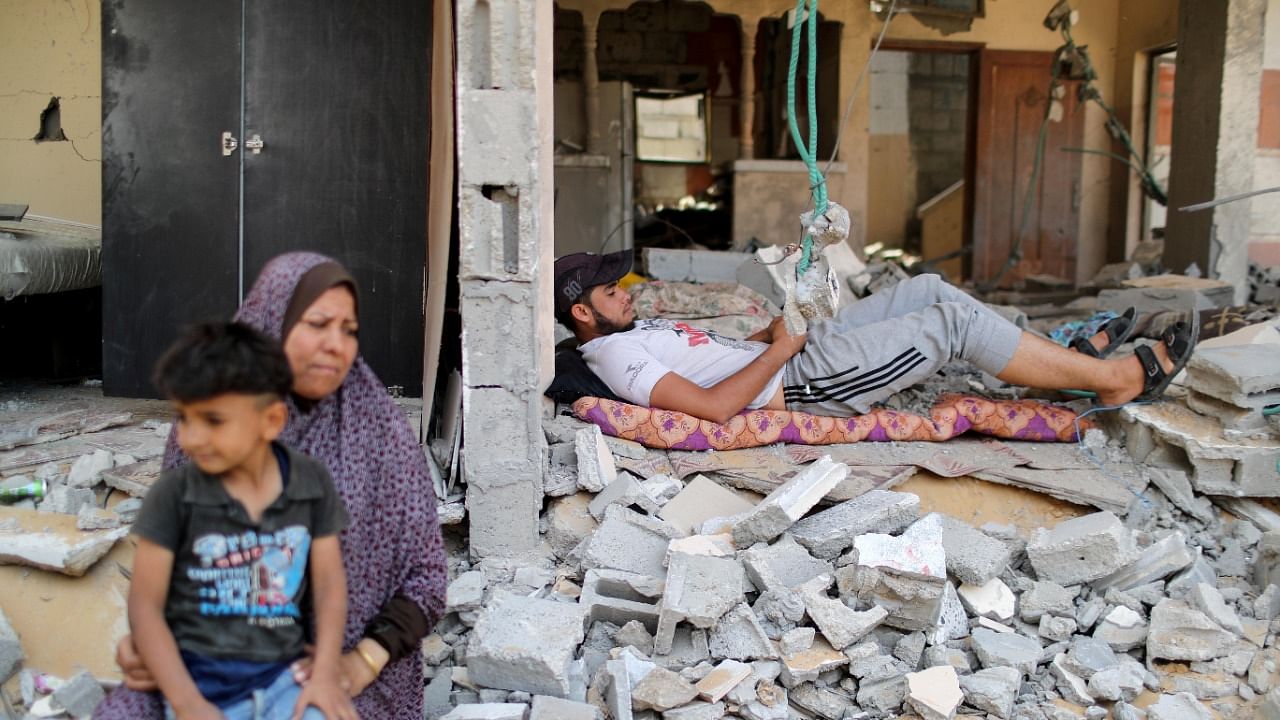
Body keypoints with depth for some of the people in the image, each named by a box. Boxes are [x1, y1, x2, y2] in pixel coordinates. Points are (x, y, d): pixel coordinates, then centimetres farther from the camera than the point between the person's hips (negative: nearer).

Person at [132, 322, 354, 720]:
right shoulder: (174, 494, -5)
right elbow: (145, 606, -4)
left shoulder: (312, 482, 2)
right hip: (202, 681, -1)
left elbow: (329, 582, 5)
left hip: (283, 675, 2)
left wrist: (325, 674, -7)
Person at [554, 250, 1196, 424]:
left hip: (802, 351, 10)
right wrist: (780, 347, -17)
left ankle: (1063, 359, 17)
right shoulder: (615, 354, -16)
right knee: (956, 321, -12)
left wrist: (770, 331, 7)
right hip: (805, 377, -10)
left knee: (929, 289, 9)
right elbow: (714, 405, -27)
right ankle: (1119, 377, -2)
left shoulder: (634, 334, 16)